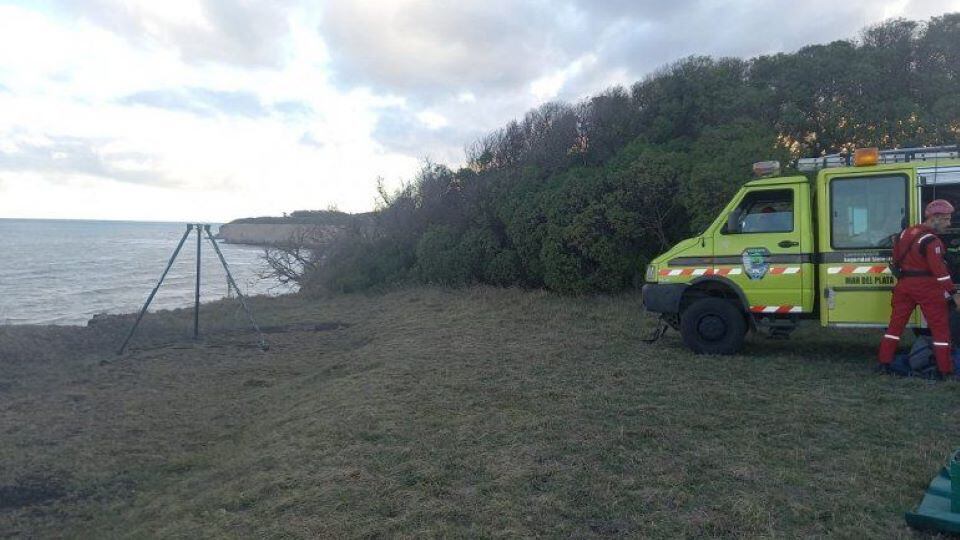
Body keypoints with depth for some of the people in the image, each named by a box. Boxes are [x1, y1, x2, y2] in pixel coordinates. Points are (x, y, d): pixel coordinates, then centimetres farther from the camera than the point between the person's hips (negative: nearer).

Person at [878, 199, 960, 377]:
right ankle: (945, 370, 5)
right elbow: (939, 269, -21)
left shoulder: (905, 233, 7)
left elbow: (896, 259, 15)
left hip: (904, 284, 7)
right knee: (940, 327, 3)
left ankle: (884, 362, 13)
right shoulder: (931, 240, -16)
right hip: (927, 287, -7)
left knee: (896, 323, 12)